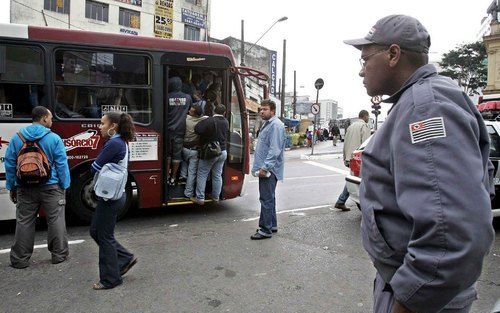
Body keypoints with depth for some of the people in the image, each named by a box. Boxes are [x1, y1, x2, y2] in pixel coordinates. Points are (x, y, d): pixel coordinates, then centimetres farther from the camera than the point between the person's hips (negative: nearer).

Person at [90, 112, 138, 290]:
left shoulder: (114, 144, -19)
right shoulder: (122, 143, 11)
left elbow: (95, 167, -18)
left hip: (110, 196, -10)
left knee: (104, 236, 3)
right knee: (95, 231, 19)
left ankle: (110, 279, 17)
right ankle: (125, 258, 25)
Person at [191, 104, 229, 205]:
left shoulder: (209, 121, -17)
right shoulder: (226, 122, 4)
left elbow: (197, 129, -23)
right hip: (222, 152, 6)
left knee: (202, 175, 3)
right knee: (217, 175, 14)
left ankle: (200, 198, 4)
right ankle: (216, 197, 21)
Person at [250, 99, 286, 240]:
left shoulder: (276, 125, -15)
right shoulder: (267, 124, 18)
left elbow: (274, 150, -22)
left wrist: (265, 167, -23)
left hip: (269, 170, -11)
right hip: (265, 168, 11)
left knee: (266, 199, -5)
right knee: (268, 198, 17)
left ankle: (266, 230, 3)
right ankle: (272, 225, 28)